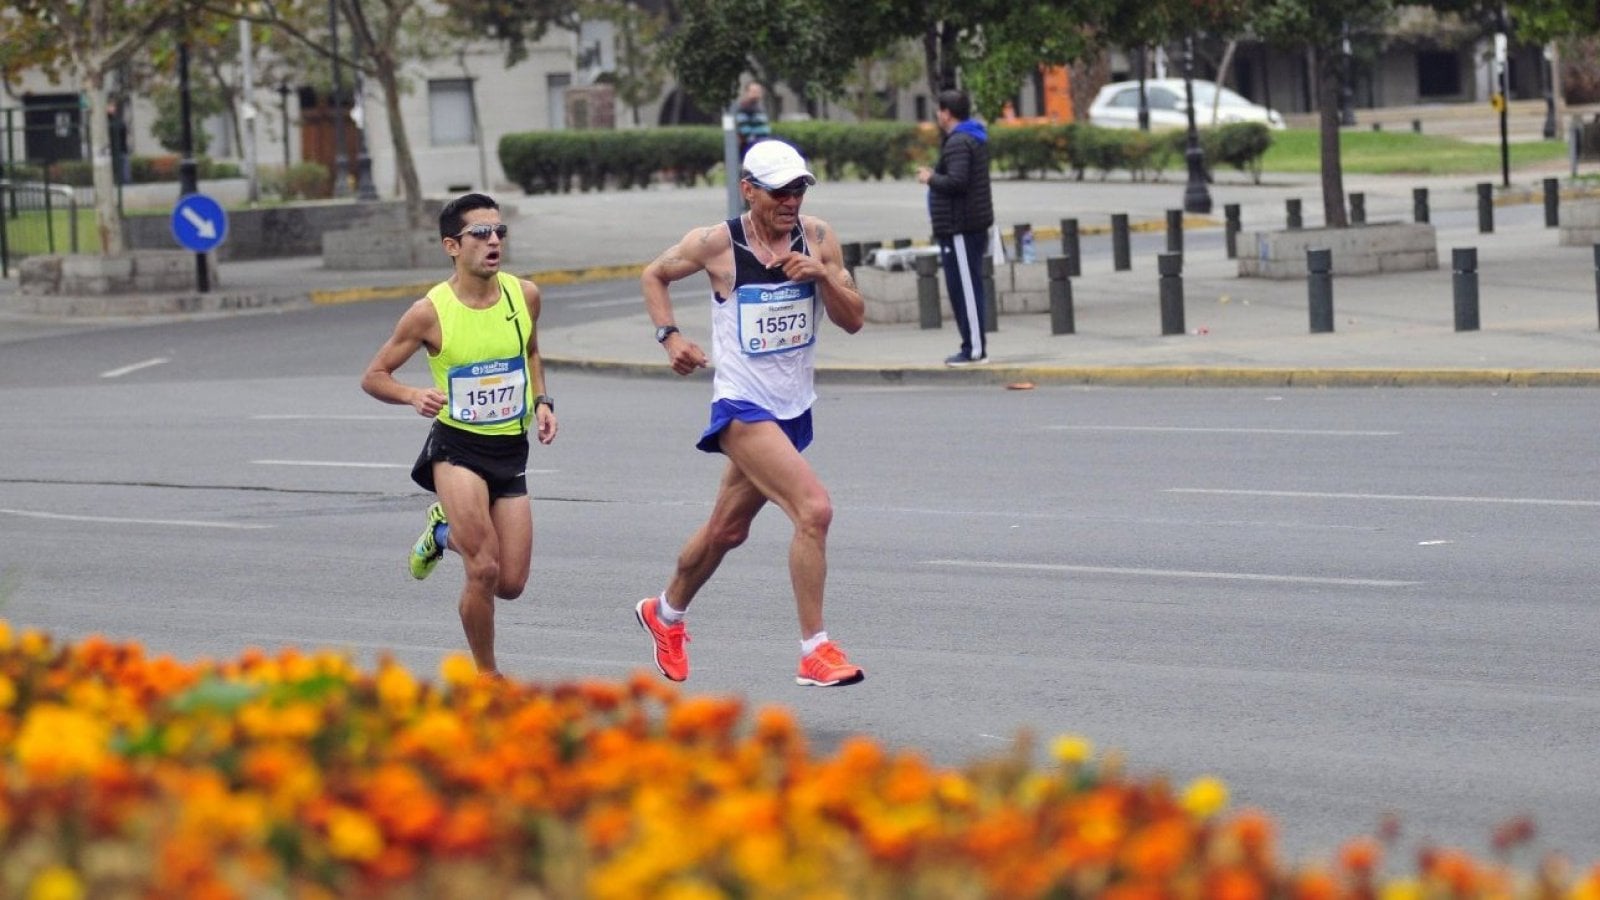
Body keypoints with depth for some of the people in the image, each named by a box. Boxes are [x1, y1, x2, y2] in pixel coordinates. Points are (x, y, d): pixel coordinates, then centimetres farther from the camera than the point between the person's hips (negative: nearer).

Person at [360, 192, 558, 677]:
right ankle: (485, 675, 5)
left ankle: (446, 532, 34)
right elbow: (373, 376, -4)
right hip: (457, 446, -4)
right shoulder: (430, 311, -13)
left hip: (511, 450, 4)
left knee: (511, 584, 4)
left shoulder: (524, 295, -2)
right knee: (484, 572, -17)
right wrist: (415, 396, -23)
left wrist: (541, 401, 4)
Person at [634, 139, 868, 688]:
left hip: (794, 408, 6)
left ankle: (665, 613, 46)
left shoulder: (817, 239, -1)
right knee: (814, 509, -23)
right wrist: (670, 336, -6)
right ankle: (815, 652, -18)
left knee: (728, 529, 21)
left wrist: (822, 275, -18)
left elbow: (854, 320, -1)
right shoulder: (717, 244, -10)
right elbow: (653, 276, 7)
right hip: (743, 406, -6)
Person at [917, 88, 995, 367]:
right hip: (973, 225, 11)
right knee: (968, 288, 14)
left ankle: (975, 348, -7)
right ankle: (975, 346, 17)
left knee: (964, 288, -8)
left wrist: (930, 179, -10)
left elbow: (956, 182, -25)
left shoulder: (959, 143, -15)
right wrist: (934, 175, 16)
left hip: (960, 228, -11)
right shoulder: (974, 138, 18)